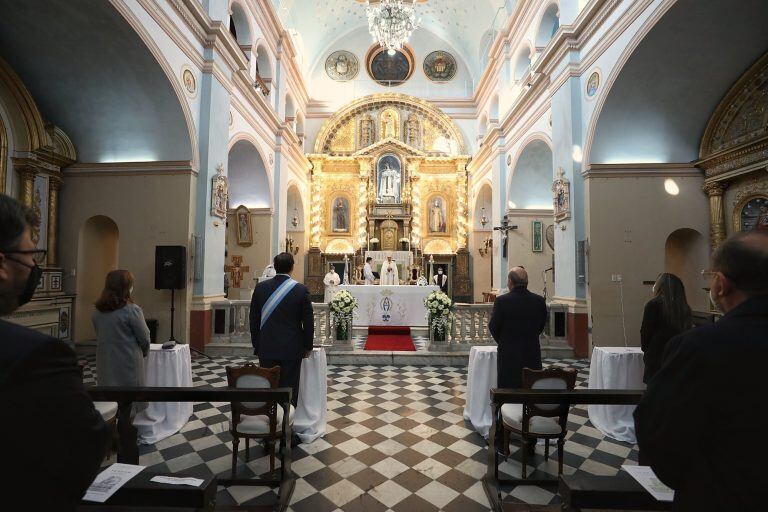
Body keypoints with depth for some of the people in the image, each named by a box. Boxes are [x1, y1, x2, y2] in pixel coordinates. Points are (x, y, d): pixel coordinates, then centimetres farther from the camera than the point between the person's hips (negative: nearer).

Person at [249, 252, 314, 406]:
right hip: (291, 349, -2)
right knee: (289, 389, 7)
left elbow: (254, 320, 4)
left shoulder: (260, 287, -3)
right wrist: (308, 347, 6)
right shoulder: (301, 290, -10)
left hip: (266, 348, 2)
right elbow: (308, 322, -6)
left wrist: (256, 345, 15)